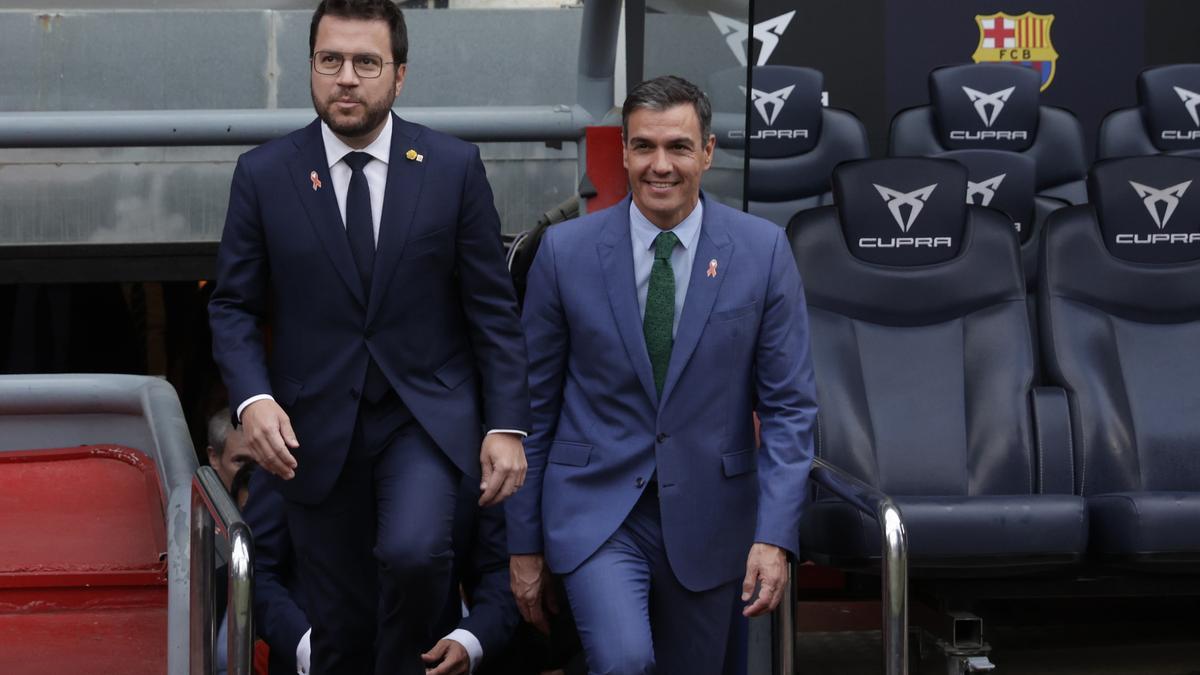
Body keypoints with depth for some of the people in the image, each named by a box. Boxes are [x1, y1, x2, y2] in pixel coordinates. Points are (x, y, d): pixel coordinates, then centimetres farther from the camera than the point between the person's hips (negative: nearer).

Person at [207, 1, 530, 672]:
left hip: (427, 411, -1)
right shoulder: (263, 174, -2)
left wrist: (507, 424, -6)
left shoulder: (455, 166, -3)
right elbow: (233, 307, 3)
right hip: (316, 427, 1)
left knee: (414, 552, -27)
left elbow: (493, 306, 0)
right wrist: (253, 399, -14)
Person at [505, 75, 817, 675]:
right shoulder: (567, 252, -3)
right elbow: (534, 404, 3)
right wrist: (524, 543, 4)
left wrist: (776, 536, -10)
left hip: (706, 517, 2)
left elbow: (789, 405, -1)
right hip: (596, 509, -1)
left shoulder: (762, 251, -2)